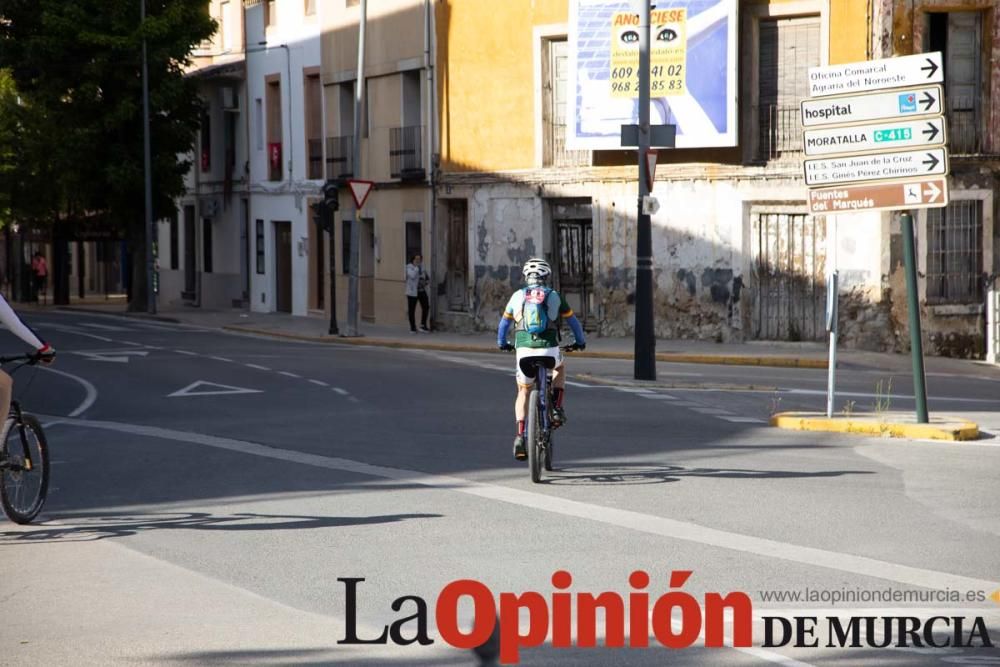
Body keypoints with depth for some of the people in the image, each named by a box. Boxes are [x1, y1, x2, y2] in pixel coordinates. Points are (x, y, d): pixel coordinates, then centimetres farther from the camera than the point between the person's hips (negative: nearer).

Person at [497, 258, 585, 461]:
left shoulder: (517, 296, 13)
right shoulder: (554, 296, 10)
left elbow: (504, 324, 24)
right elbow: (573, 321, 20)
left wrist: (502, 343, 43)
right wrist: (580, 341, 38)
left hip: (524, 349, 1)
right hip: (549, 348, -1)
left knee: (523, 392, 16)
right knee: (560, 368, 34)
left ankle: (520, 435, 0)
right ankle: (557, 408, 18)